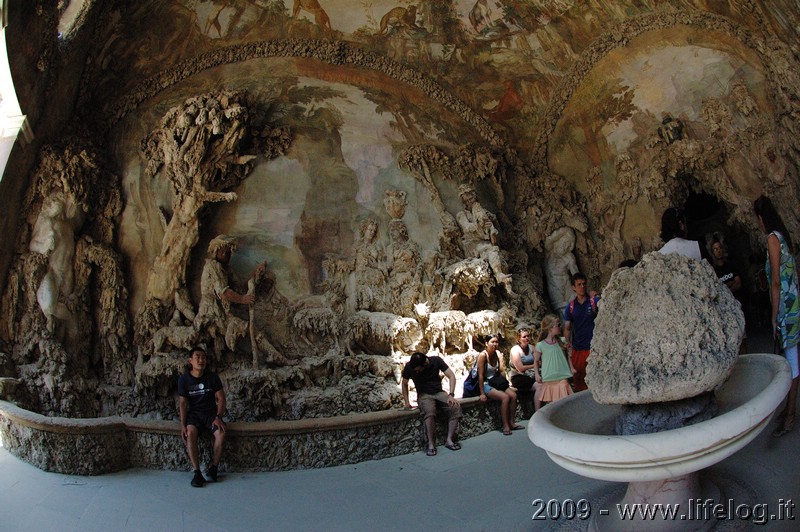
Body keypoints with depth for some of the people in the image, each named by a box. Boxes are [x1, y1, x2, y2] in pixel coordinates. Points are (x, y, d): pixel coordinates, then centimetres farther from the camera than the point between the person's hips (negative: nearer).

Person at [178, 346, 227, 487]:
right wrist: (183, 425, -14)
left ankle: (213, 468, -10)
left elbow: (221, 399, -1)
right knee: (190, 433, -33)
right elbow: (183, 403, -3)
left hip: (211, 412, 1)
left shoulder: (213, 377, -1)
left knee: (221, 433, -29)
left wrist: (218, 417, -17)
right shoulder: (184, 379, -2)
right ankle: (197, 473, -28)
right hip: (194, 413, 0)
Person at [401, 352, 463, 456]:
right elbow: (404, 383, 8)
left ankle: (449, 440, -21)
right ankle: (431, 444, -32)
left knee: (456, 407, -27)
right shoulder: (409, 367, -9)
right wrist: (407, 402, -1)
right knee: (429, 411, -37)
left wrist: (451, 395, -19)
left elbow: (451, 376, -9)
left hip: (439, 392, 2)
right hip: (424, 395, -2)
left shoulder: (436, 361, -10)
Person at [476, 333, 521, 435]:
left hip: (496, 383, 7)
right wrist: (482, 393, -19)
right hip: (485, 384, -7)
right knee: (505, 397, -24)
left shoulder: (498, 354, 2)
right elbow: (480, 375, -18)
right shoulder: (483, 355, -17)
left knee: (513, 395, -12)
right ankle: (505, 426, -16)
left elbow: (502, 371, 7)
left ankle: (511, 423, -1)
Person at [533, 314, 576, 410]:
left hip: (562, 378, 3)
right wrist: (537, 374, -4)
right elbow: (536, 361, 3)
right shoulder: (540, 345, -8)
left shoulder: (561, 342, 3)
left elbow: (567, 356, 15)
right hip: (548, 380, -3)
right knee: (550, 403, 4)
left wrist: (571, 368, 8)